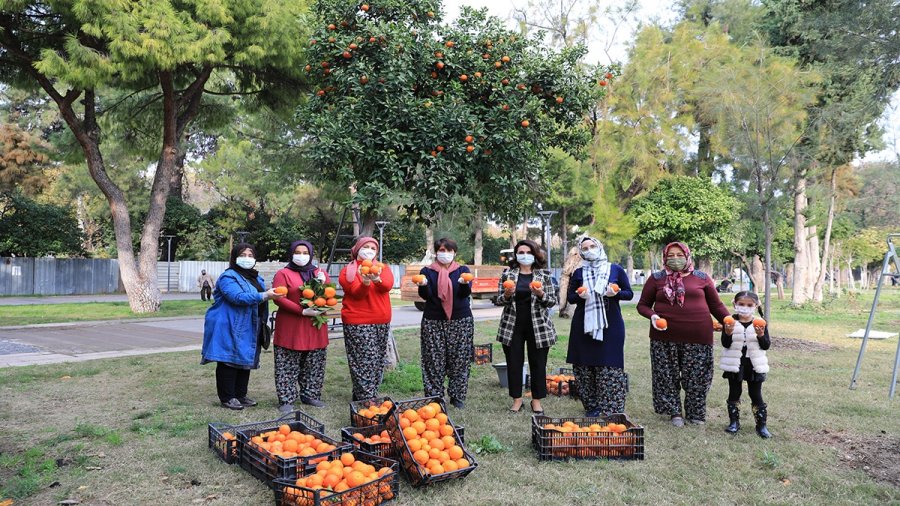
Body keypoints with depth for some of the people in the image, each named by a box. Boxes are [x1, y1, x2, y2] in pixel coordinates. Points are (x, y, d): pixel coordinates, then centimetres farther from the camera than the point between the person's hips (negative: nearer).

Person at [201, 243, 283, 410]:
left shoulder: (257, 278, 16)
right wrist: (265, 295, -32)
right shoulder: (228, 277, -10)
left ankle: (241, 395, 23)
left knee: (246, 360, 12)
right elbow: (238, 297, -26)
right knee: (230, 361, -3)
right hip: (230, 328, -8)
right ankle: (227, 398, 6)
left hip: (248, 328, 8)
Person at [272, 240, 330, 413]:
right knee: (288, 366, -1)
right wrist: (303, 311, -19)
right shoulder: (283, 274, -1)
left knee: (314, 365, 10)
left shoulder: (320, 273, 13)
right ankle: (286, 400, 7)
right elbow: (279, 298, -12)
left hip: (315, 328, 5)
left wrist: (323, 283, -8)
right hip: (290, 328, -4)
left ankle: (310, 395, 23)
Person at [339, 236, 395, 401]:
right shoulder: (348, 271, 1)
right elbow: (356, 292, -15)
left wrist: (377, 280, -34)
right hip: (358, 323, -5)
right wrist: (365, 283, -36)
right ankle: (366, 400, -1)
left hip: (382, 322, 5)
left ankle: (361, 395, 25)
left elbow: (388, 285, -13)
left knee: (378, 361, 11)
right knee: (364, 362, -9)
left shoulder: (383, 268, 10)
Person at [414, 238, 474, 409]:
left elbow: (466, 293, -8)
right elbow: (425, 295, -5)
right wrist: (423, 284, -26)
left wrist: (464, 283, -30)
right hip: (433, 322, 0)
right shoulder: (427, 271, 6)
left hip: (461, 321, 1)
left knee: (459, 360, 2)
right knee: (434, 361, -2)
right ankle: (434, 397, 8)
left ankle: (457, 396, 14)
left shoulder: (462, 270, 7)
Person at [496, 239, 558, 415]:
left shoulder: (544, 275, 2)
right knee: (514, 363, 5)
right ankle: (517, 399, 19)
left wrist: (541, 294, -19)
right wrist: (507, 294, -18)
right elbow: (500, 300, 4)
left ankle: (536, 400, 19)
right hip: (512, 326, 1)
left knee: (538, 363, 4)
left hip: (538, 326, -1)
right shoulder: (508, 274, 3)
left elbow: (553, 301, 0)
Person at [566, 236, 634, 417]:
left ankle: (612, 408, 2)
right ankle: (591, 406, 12)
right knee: (585, 364, 0)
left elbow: (629, 293, 7)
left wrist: (616, 293, -14)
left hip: (611, 324, -2)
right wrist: (580, 296, -11)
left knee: (610, 365, -6)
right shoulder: (578, 273, 9)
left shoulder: (616, 269, 5)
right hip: (584, 324, 2)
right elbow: (570, 297, 11)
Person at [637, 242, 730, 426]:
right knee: (667, 376, 3)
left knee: (696, 376, 5)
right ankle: (674, 412, 19)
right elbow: (642, 305, 9)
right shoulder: (657, 278, 5)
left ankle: (696, 413, 22)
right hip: (665, 336, 0)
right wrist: (652, 315, -11)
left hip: (698, 336, 0)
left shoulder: (701, 278, 8)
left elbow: (716, 305, 12)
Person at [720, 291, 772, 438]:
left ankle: (761, 424, 17)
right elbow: (725, 344, -11)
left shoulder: (760, 323, -3)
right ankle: (734, 422, 21)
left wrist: (761, 335, -24)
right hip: (734, 365, 0)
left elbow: (766, 345, -5)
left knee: (756, 394, 7)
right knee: (734, 393, 10)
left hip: (754, 366, 0)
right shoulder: (730, 322, -5)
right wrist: (728, 333, -29)